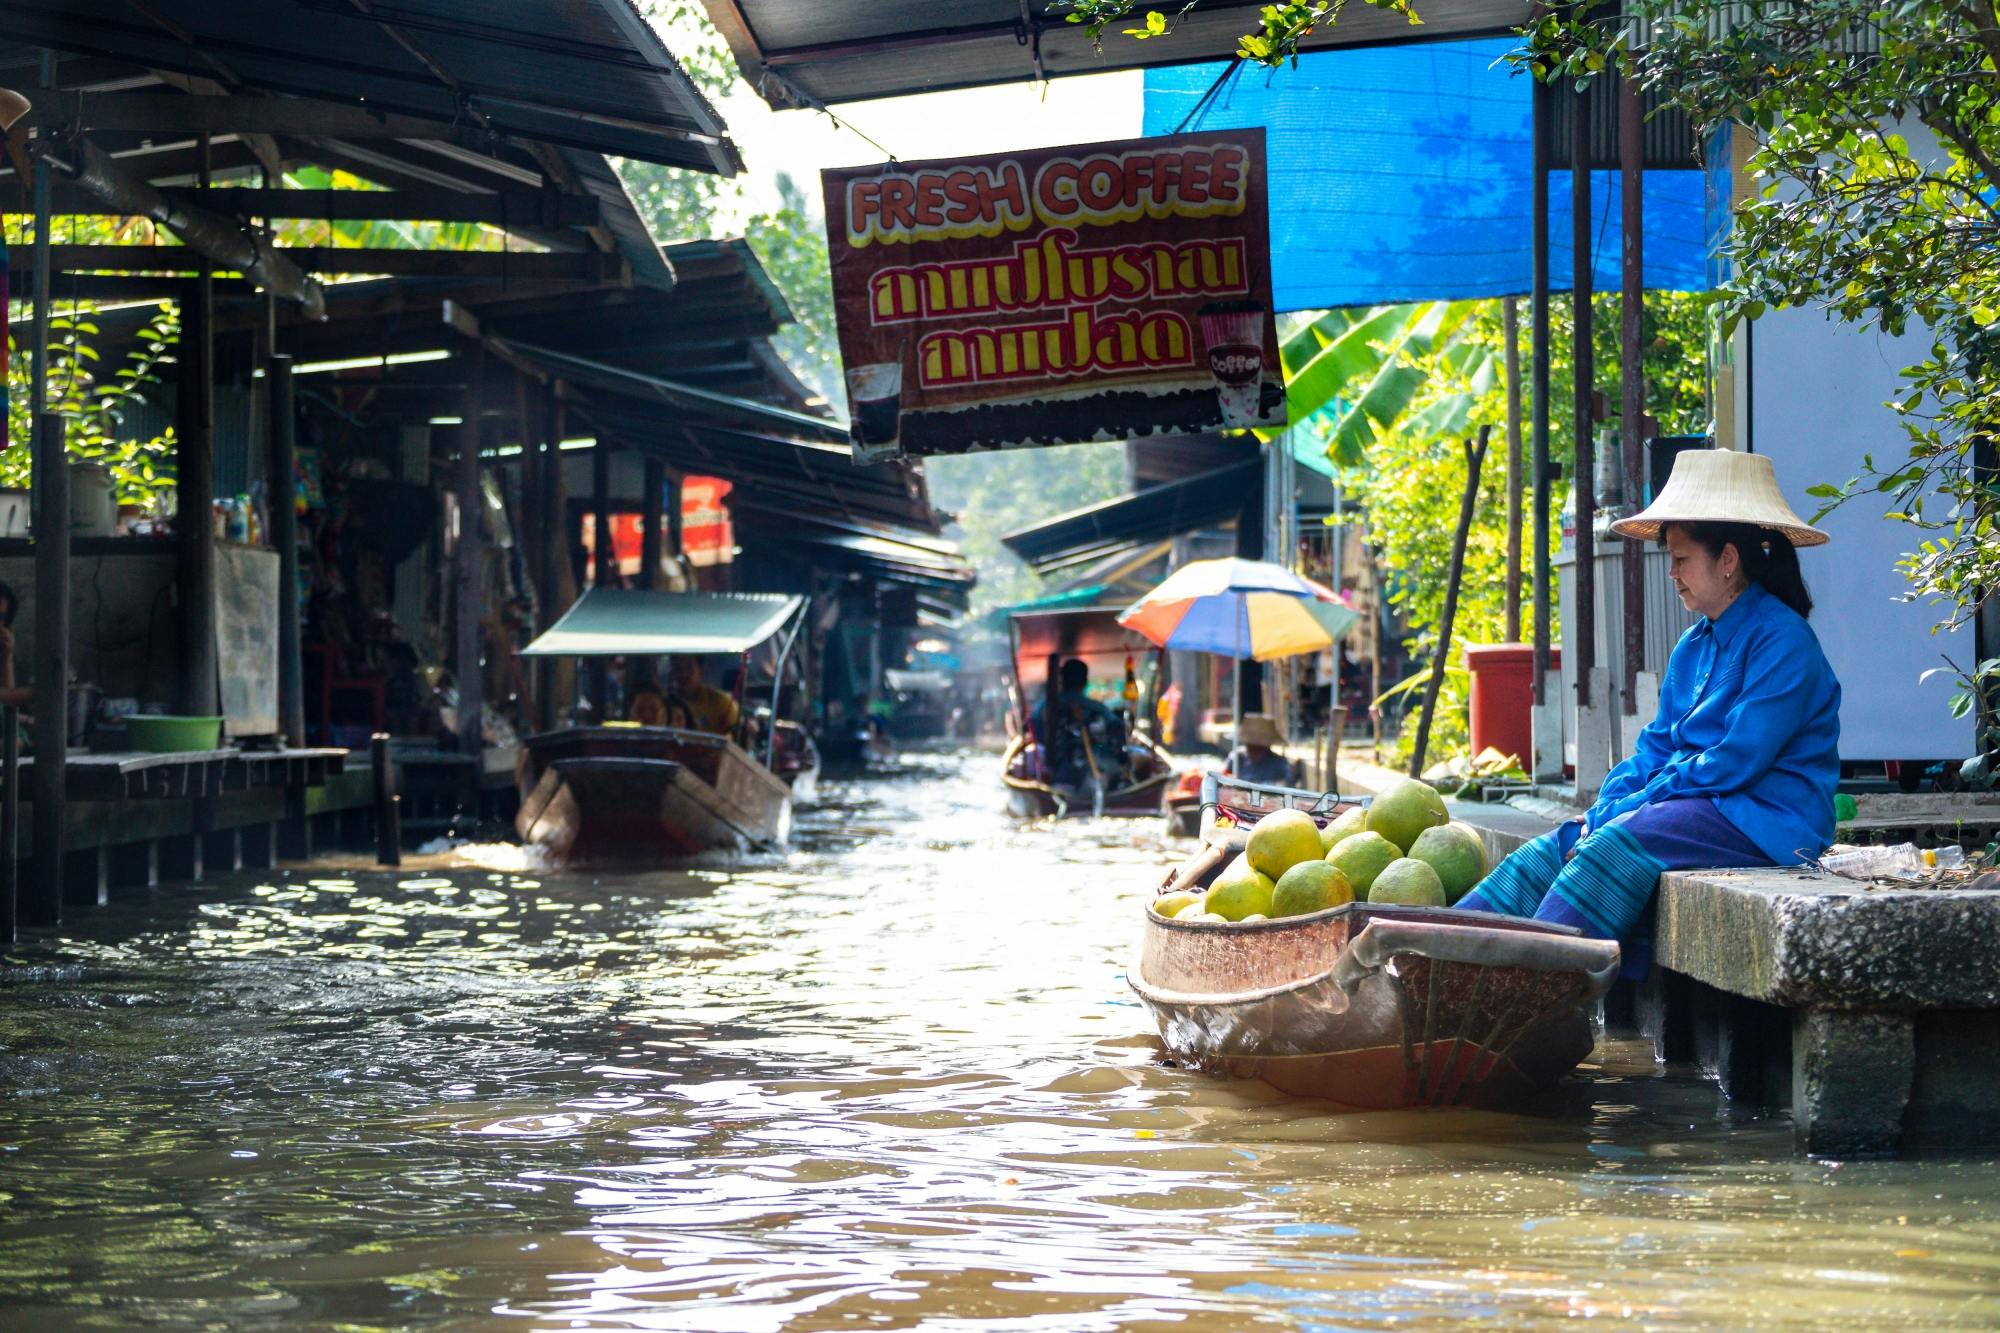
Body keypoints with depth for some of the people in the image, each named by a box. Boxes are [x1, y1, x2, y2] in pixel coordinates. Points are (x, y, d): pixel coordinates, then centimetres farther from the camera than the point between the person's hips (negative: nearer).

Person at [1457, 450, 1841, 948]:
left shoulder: (1781, 640, -11)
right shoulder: (1694, 646, 17)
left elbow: (1736, 761, -18)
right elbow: (1656, 745, 16)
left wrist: (1625, 811, -16)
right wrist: (1605, 808, -4)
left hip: (1764, 820, -8)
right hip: (1696, 806, 8)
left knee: (1617, 845, -30)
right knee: (1555, 847, -11)